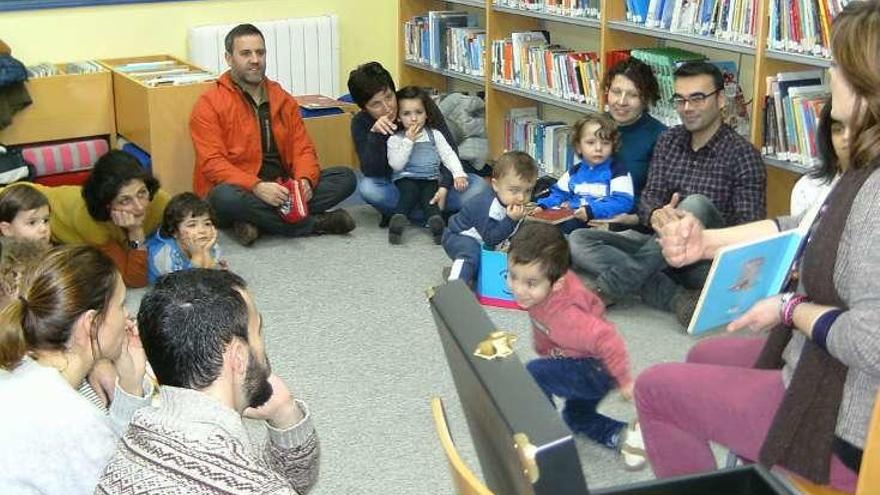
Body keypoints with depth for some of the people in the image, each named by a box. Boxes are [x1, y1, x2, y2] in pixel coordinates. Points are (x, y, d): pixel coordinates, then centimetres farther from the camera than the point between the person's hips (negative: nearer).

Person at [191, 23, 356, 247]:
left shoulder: (283, 100, 13)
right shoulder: (209, 104, -4)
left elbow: (303, 148, 9)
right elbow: (212, 163, -14)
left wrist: (305, 180, -15)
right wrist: (257, 187, -29)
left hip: (281, 192, 5)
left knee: (346, 177, -10)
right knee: (225, 197, -39)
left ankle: (256, 222, -22)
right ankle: (315, 223, -24)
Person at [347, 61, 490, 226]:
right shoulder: (361, 123, -13)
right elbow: (371, 172, -22)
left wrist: (444, 187, -31)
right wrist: (374, 134, -36)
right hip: (398, 184, 0)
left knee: (478, 186, -26)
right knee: (367, 188, -33)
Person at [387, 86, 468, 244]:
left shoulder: (434, 134, 13)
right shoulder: (395, 139, 5)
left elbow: (448, 155, 6)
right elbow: (396, 165, -8)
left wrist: (459, 174, -11)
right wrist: (409, 141, -11)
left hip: (430, 179, 1)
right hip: (406, 178, -1)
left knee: (429, 193, -29)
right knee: (411, 191, -32)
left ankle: (436, 223, -52)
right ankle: (398, 220, -49)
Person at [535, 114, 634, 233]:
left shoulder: (618, 171, 1)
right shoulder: (574, 172, 20)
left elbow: (623, 202, -11)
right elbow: (559, 193, 28)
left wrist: (593, 210, -23)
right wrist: (543, 206, 7)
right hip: (571, 218, 6)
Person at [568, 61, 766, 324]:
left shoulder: (742, 154, -5)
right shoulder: (668, 141, 11)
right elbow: (647, 199, 4)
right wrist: (656, 215, -22)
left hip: (708, 263, -5)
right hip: (663, 249, 5)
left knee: (696, 205, -35)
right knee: (579, 241, -15)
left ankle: (604, 290, -28)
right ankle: (677, 298, -29)